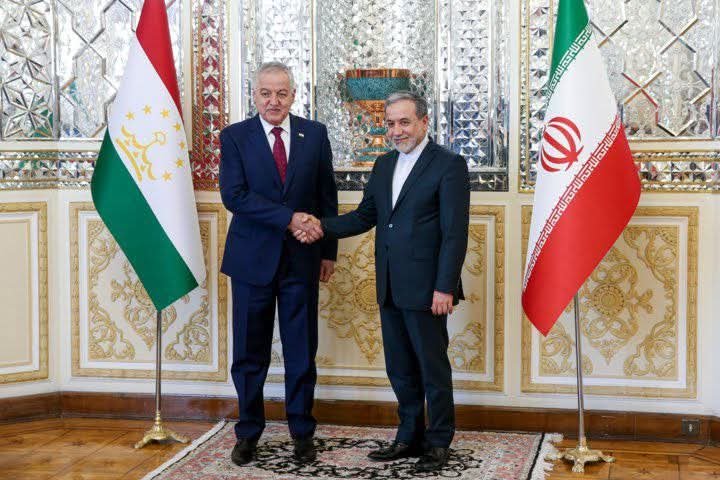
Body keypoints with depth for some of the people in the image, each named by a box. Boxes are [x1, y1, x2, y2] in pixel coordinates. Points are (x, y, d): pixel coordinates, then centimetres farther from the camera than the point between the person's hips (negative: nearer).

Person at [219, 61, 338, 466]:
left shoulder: (315, 134, 4)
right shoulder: (234, 137, -1)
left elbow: (327, 196, 8)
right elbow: (234, 195, -13)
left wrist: (329, 250, 6)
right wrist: (288, 217, -20)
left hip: (302, 259, 1)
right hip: (253, 259, -1)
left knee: (302, 351, 7)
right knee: (250, 353, 7)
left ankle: (302, 432, 19)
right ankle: (249, 433, 20)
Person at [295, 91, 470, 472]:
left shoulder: (449, 165, -8)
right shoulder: (384, 165, 14)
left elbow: (455, 233, -13)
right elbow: (365, 216, 15)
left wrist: (445, 287, -17)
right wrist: (323, 227, -2)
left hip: (425, 288, -7)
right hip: (390, 288, 7)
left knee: (433, 369, 4)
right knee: (400, 369, 15)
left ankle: (438, 443, 17)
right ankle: (409, 437, 27)